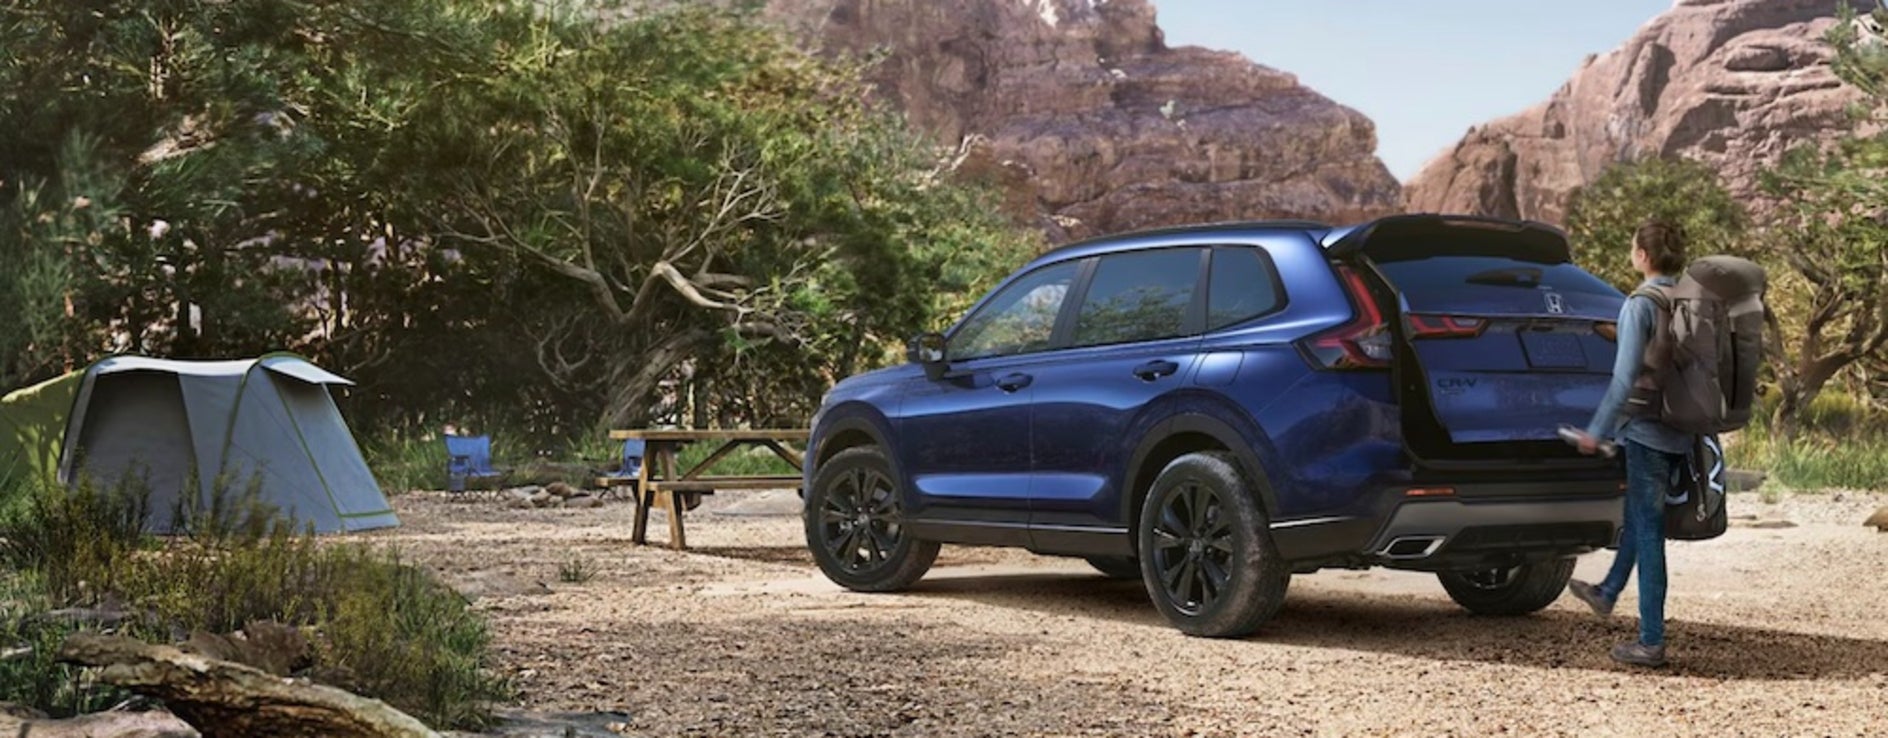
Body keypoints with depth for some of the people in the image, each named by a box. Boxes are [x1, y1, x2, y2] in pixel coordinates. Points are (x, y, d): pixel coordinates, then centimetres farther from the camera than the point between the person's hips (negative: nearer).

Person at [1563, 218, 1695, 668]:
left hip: (1646, 431, -7)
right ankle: (1607, 593, 42)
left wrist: (1597, 430, -11)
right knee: (1640, 517, 24)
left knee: (1648, 530, -3)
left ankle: (1651, 642, 1)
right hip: (1681, 435, 7)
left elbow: (1626, 376, -18)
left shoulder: (1640, 305, -14)